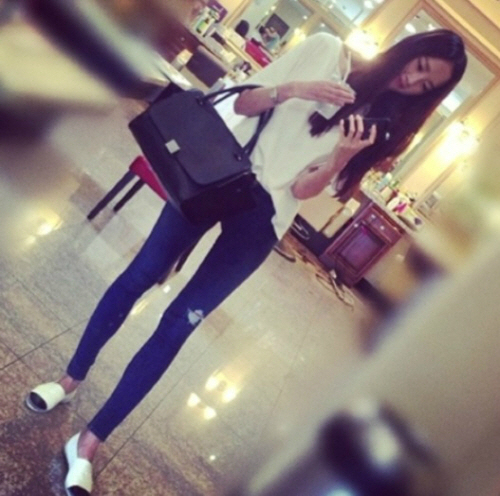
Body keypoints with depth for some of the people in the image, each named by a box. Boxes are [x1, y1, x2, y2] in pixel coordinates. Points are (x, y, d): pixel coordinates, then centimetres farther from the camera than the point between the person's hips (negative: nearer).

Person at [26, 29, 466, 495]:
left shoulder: (382, 127, 1)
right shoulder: (326, 49, 1)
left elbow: (302, 189, -6)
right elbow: (243, 102, -2)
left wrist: (342, 157, -24)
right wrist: (291, 90, -20)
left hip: (264, 217, -1)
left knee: (178, 324, -2)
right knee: (139, 276, 6)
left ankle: (88, 443, 8)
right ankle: (71, 377, 30)